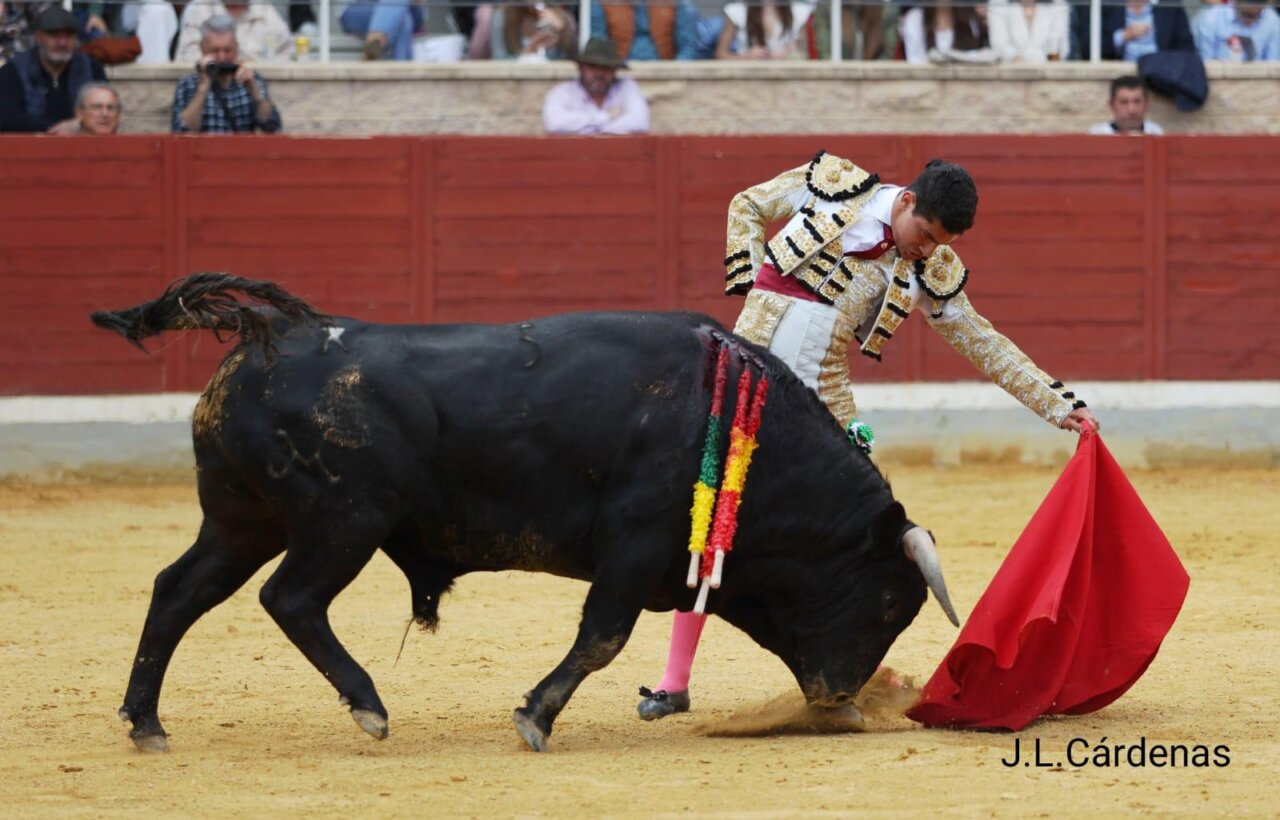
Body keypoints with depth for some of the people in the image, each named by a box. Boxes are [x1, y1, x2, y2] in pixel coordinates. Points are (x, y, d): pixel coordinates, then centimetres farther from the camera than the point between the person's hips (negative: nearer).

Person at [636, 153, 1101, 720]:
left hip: (823, 404, 2)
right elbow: (747, 207, 10)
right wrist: (751, 284, -2)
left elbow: (987, 347, 9)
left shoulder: (929, 271, 1)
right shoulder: (833, 186, -4)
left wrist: (1061, 406, 5)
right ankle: (675, 683, 5)